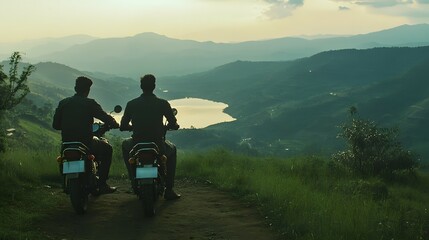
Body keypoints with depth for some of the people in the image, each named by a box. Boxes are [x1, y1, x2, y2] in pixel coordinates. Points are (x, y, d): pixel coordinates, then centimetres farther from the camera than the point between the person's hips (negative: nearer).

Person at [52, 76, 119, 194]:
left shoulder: (63, 103, 4)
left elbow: (55, 125, 8)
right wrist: (115, 124, 12)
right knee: (107, 149, 22)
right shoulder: (90, 104, -8)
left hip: (67, 143, 5)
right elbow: (106, 118, -10)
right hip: (85, 144, -5)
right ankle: (102, 184, 15)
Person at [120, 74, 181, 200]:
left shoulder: (131, 104, -2)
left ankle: (133, 178, 33)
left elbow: (122, 127, 3)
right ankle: (169, 190, 25)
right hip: (158, 145, -1)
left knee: (125, 144, 37)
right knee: (172, 149, 33)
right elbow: (174, 125, -3)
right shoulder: (163, 103, -7)